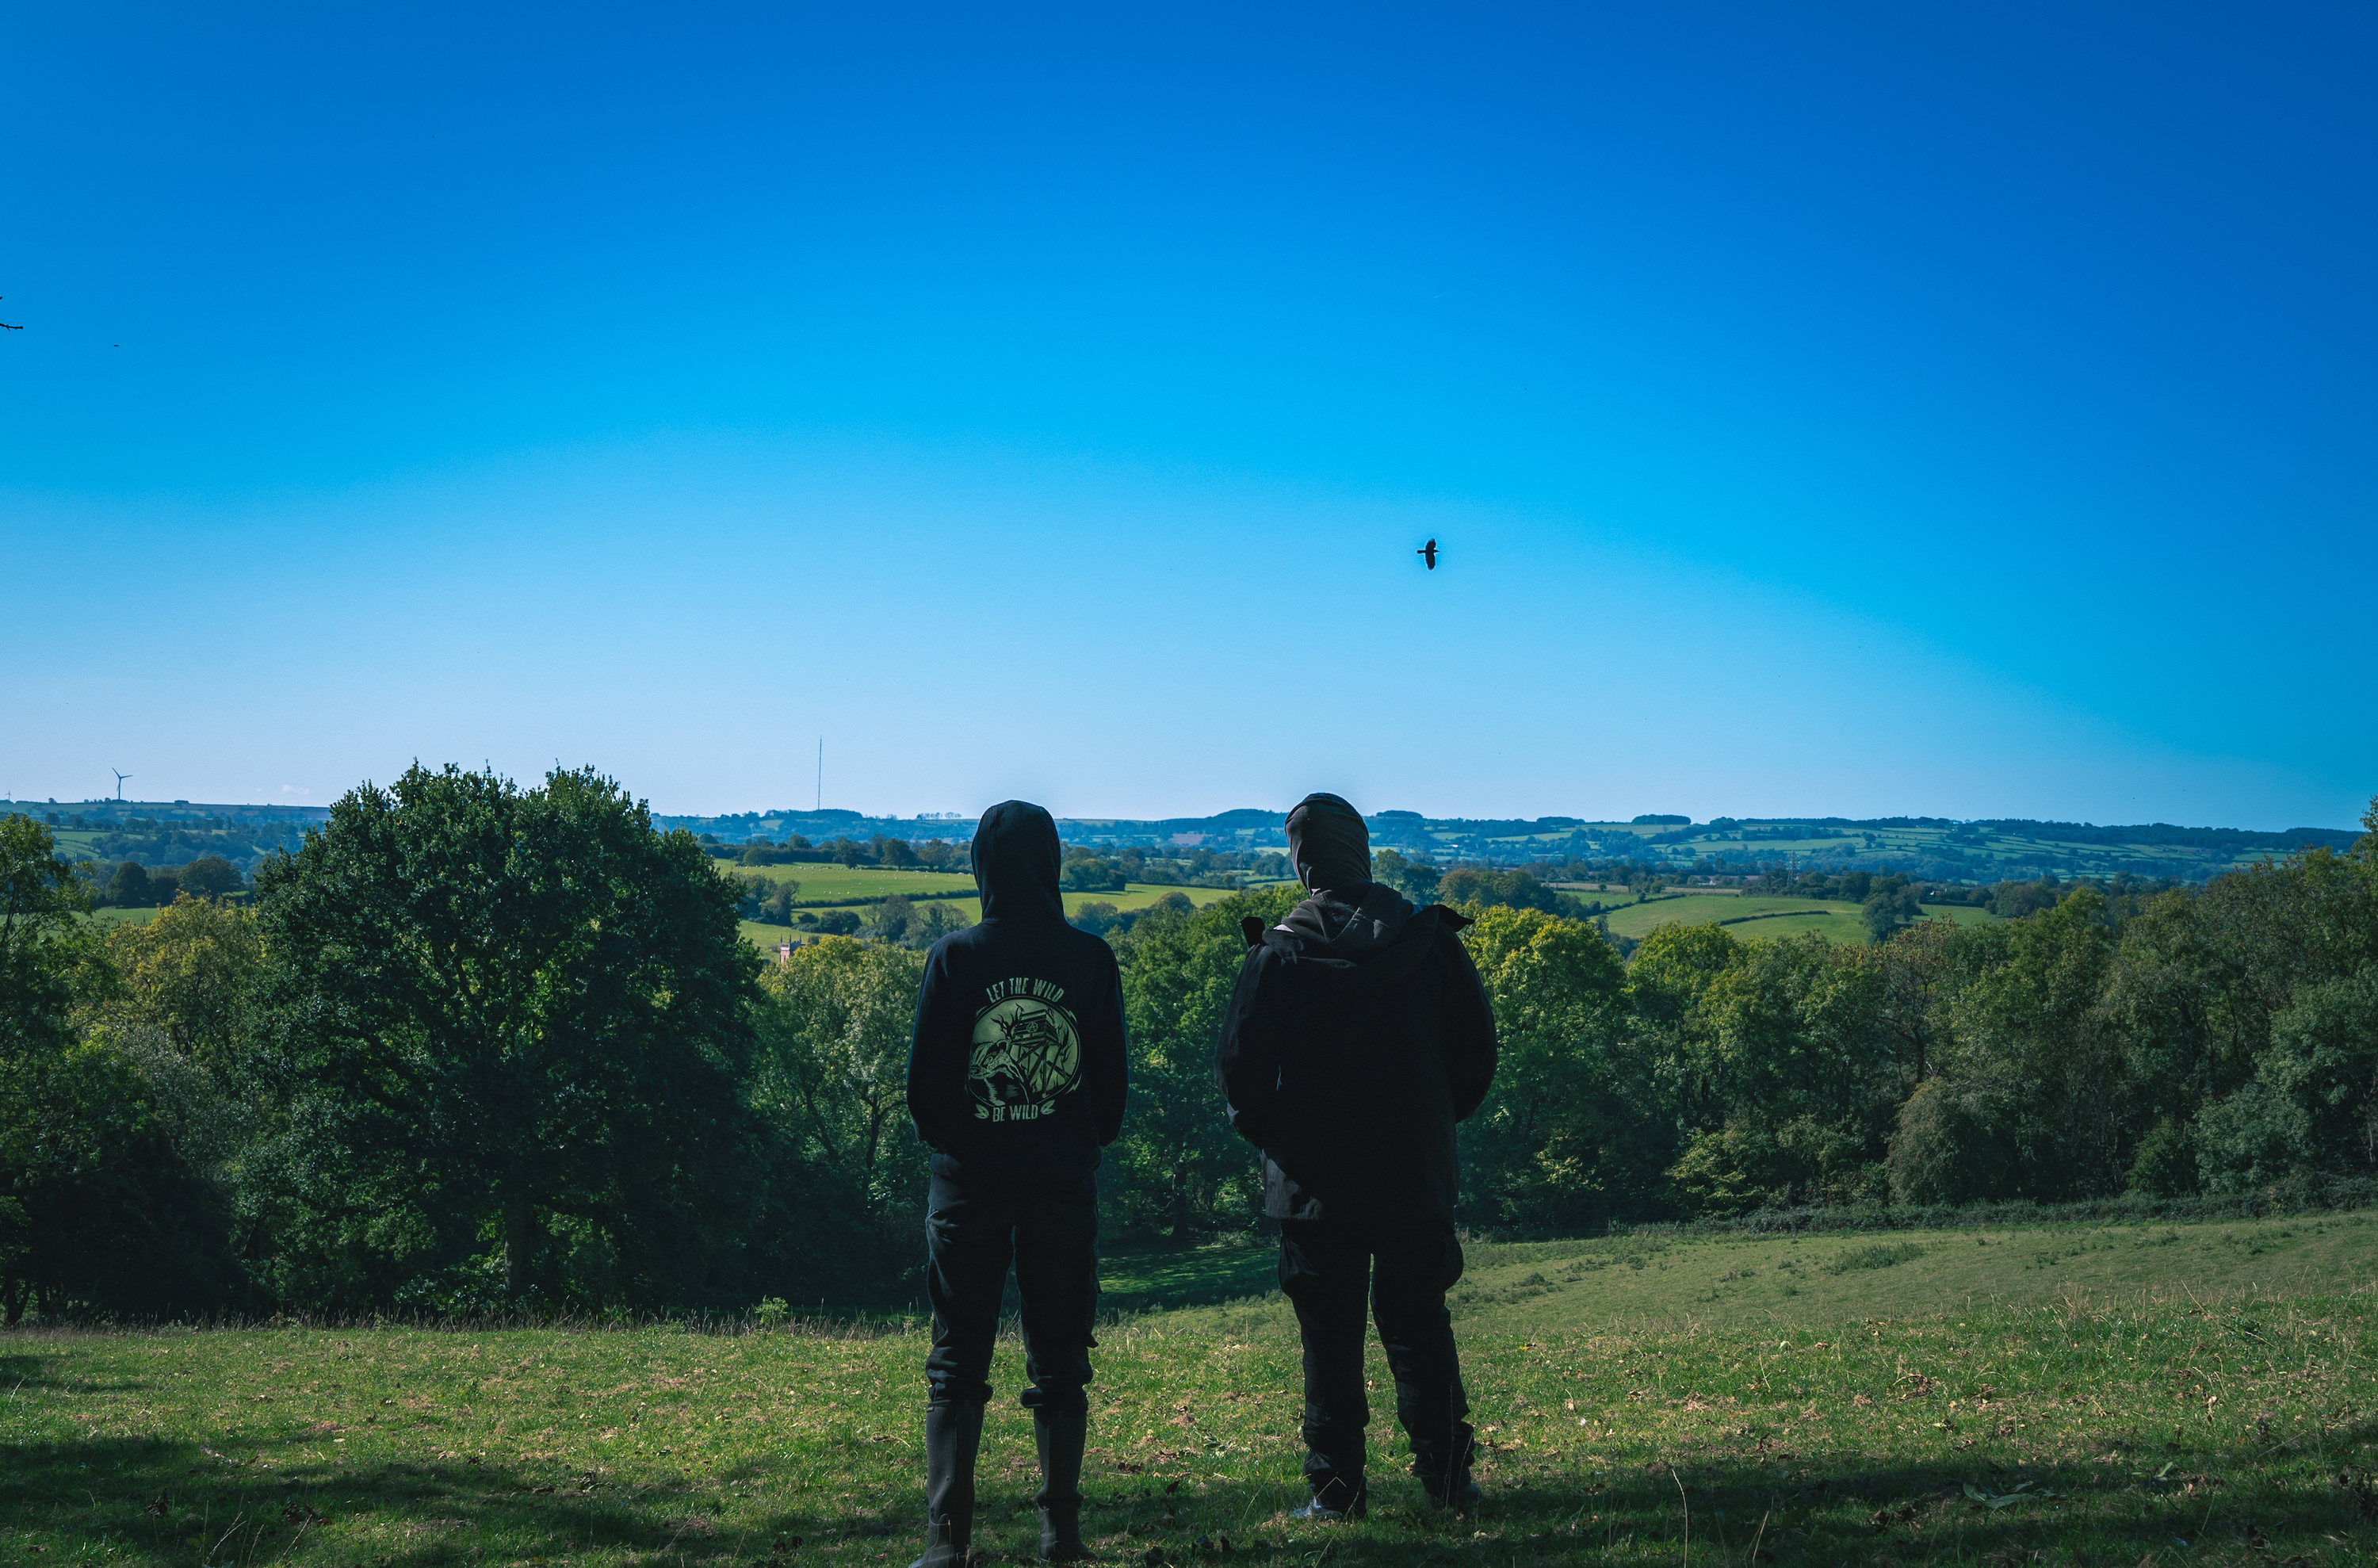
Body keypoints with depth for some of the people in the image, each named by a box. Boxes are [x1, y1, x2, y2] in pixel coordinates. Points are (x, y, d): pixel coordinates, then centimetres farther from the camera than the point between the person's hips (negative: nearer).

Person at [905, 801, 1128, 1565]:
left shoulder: (956, 956, -8)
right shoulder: (1091, 959, -4)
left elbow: (922, 1079, -4)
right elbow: (1113, 1079, 2)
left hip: (969, 1184, -1)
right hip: (1064, 1185, 1)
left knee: (956, 1365, 5)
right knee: (1059, 1364, 12)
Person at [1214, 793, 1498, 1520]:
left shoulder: (1278, 954, -9)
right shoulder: (1429, 941, -2)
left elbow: (1239, 1065, -7)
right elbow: (1476, 1047, 5)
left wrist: (1268, 1133, 10)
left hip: (1315, 1180, -2)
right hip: (1417, 1175, 2)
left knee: (1330, 1336, 5)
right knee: (1419, 1326, 13)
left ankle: (1335, 1487, 7)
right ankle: (1445, 1473, 15)